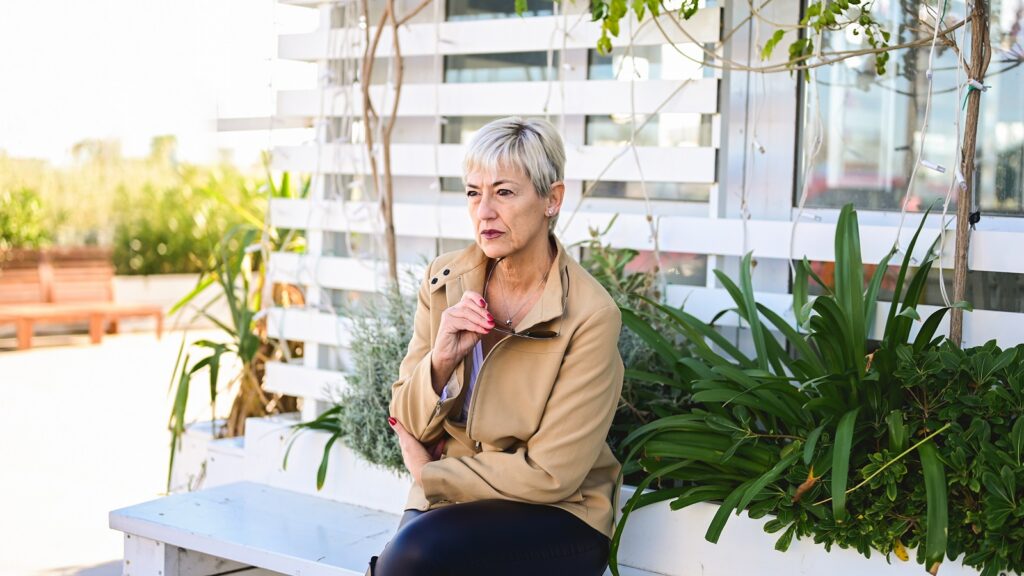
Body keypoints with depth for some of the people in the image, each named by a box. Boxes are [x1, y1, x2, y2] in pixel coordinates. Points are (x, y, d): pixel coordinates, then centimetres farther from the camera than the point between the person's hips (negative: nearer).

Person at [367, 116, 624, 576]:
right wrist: (441, 361, -16)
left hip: (555, 519, -3)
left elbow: (549, 475, -14)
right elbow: (409, 426, 3)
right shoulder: (445, 280, 0)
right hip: (450, 502, 4)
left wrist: (427, 472, -6)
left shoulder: (589, 315, -15)